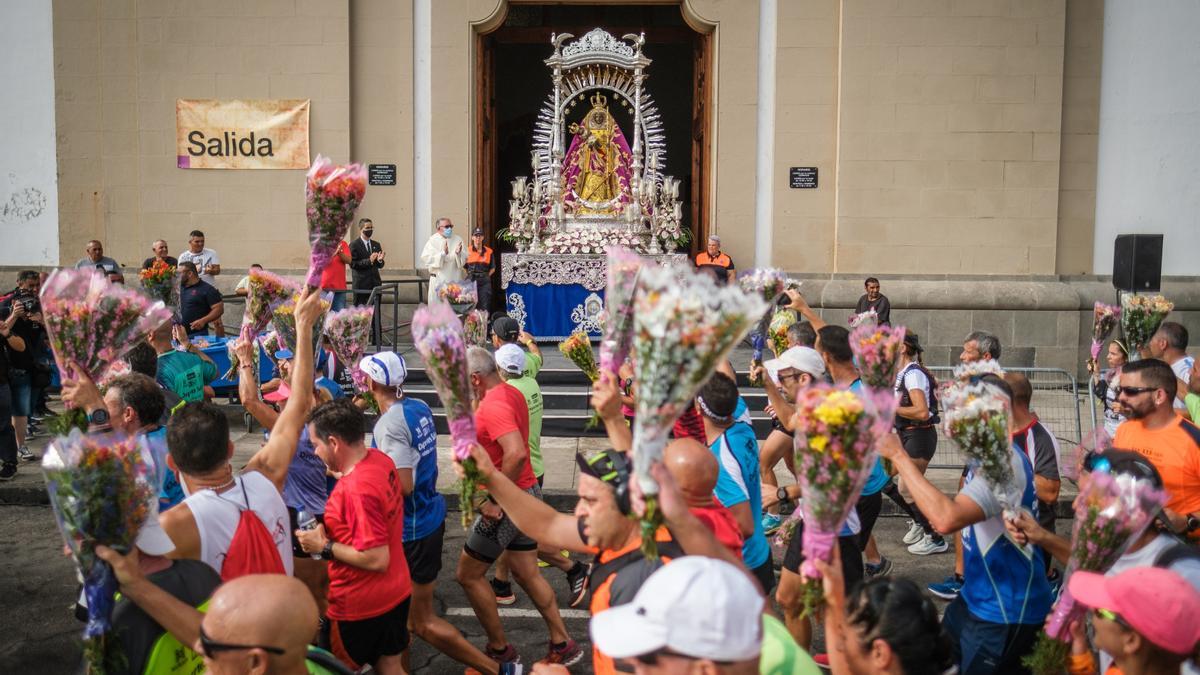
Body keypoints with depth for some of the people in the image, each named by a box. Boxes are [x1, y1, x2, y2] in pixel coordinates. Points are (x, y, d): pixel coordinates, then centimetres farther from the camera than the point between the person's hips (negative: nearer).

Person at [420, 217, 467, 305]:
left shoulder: (458, 239, 9)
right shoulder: (433, 240, -1)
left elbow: (465, 259, 3)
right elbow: (425, 259, -13)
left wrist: (458, 253, -18)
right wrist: (442, 254, -18)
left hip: (455, 280, 3)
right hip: (438, 280, -3)